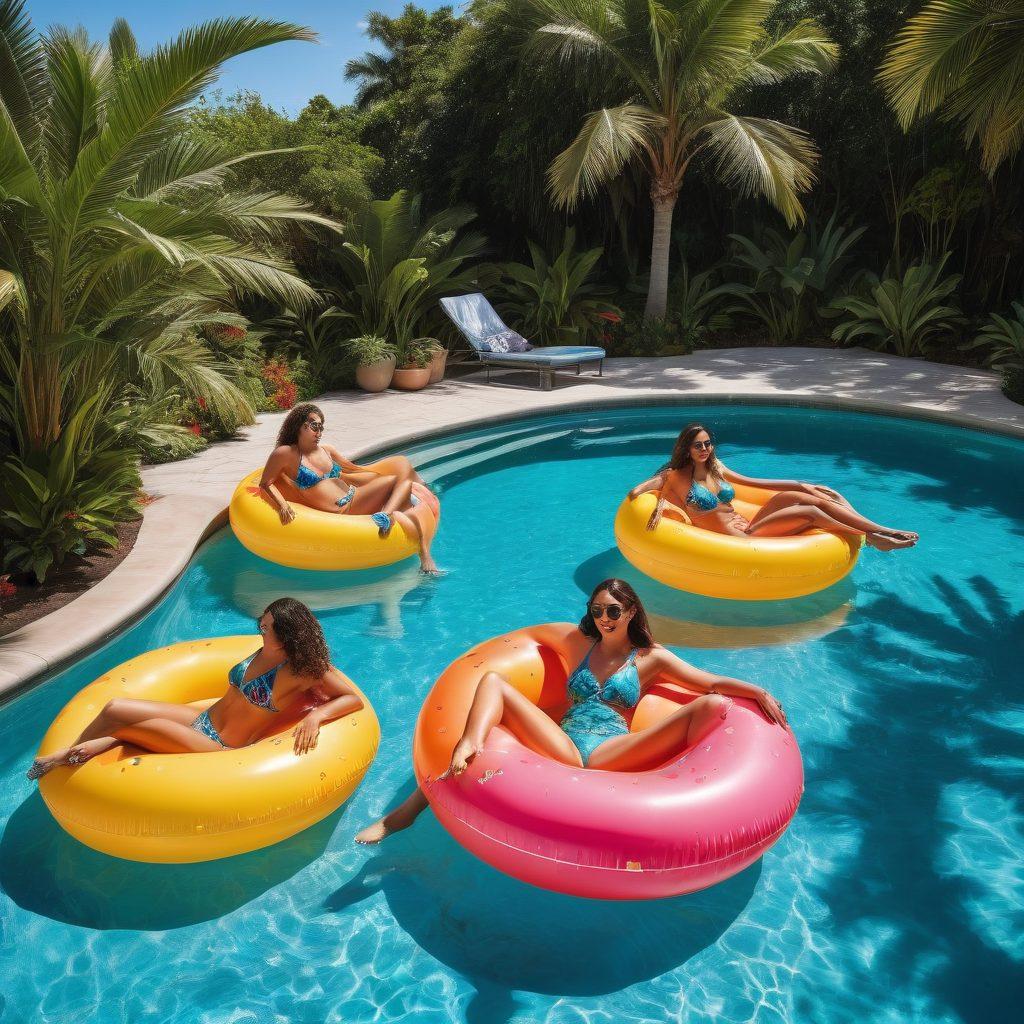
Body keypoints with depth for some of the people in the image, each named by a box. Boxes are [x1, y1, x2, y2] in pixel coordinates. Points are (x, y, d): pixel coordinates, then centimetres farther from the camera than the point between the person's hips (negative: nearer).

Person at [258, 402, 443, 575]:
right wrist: (282, 505, -18)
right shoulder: (285, 454, 1)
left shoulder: (326, 450, 19)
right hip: (342, 509, -8)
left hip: (354, 496, 8)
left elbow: (353, 468, 31)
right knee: (402, 481, -17)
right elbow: (265, 484, 3)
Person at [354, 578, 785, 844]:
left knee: (716, 706, -20)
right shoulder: (579, 642, 23)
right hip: (564, 747, 2)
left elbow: (712, 682, 10)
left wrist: (759, 692, -2)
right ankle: (468, 749, -42)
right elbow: (535, 630, 39)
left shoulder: (651, 657, 16)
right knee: (493, 681, -13)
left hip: (612, 753, -2)